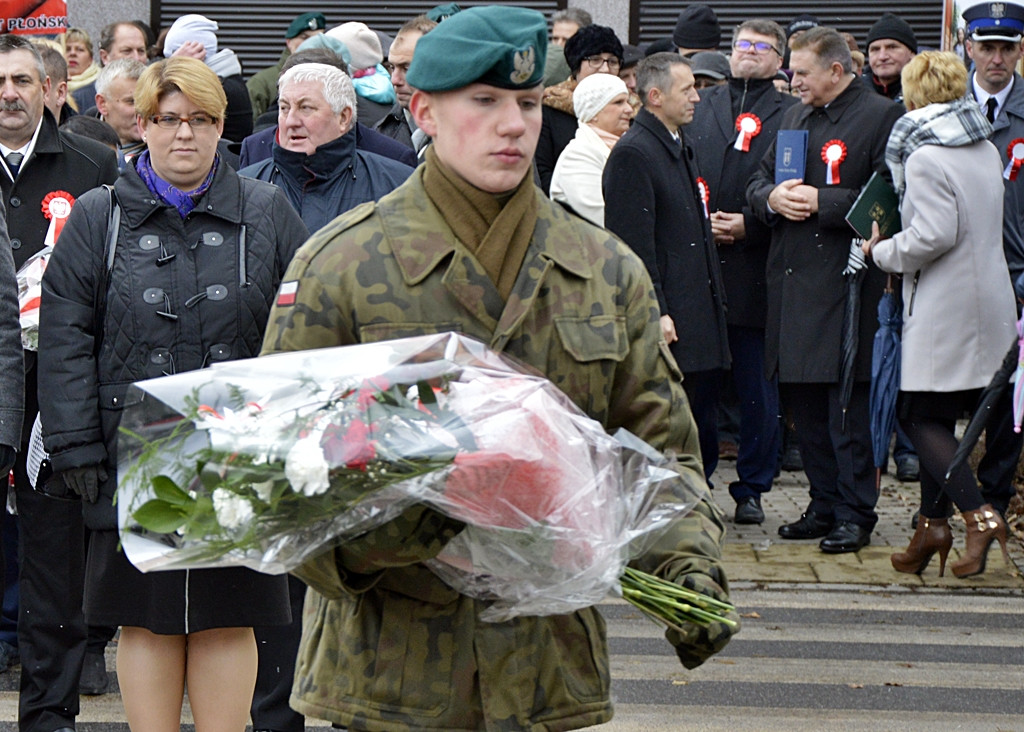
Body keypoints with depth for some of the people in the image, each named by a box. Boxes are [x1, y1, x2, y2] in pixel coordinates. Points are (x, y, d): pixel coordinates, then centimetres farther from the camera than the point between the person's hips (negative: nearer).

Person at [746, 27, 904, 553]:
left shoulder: (882, 116, -5)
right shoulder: (794, 116, 18)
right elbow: (757, 183, 21)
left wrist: (822, 203, -17)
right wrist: (772, 198, -1)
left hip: (846, 281, -7)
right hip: (792, 281, 7)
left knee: (848, 403, -5)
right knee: (804, 402, 10)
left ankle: (855, 514, 1)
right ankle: (825, 506, 19)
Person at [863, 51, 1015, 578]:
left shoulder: (925, 157, -14)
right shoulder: (986, 151, 10)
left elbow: (933, 235, -22)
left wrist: (883, 253, -5)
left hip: (944, 308, -8)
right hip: (990, 302, 8)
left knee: (922, 417, -3)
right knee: (936, 417, 13)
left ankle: (979, 515, -15)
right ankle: (932, 523, 13)